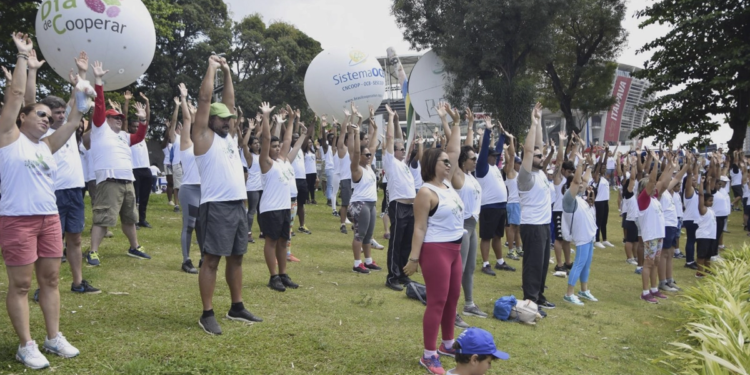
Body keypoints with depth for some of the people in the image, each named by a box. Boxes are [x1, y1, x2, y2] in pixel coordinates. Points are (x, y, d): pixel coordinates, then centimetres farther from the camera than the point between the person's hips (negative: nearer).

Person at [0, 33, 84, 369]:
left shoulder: (47, 145, 14)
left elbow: (74, 120, 15)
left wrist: (78, 86, 12)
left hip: (49, 219, 7)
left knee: (50, 280, 10)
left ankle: (54, 338, 20)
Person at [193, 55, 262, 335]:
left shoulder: (226, 135, 17)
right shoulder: (204, 136, -2)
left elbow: (229, 101, 22)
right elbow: (204, 99, -7)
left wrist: (227, 72, 19)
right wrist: (212, 68, -1)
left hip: (238, 205, 8)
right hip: (216, 207, -8)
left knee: (236, 258, 13)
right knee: (211, 260, -4)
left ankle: (237, 308, 23)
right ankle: (207, 314, 2)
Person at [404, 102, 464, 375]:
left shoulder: (448, 182, 9)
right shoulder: (426, 192, -15)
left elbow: (455, 151, 15)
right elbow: (419, 228, -18)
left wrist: (455, 123, 12)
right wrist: (414, 258, -20)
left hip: (453, 249, 9)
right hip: (435, 250, -9)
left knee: (453, 297, 16)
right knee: (437, 301, -6)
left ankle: (448, 344, 32)